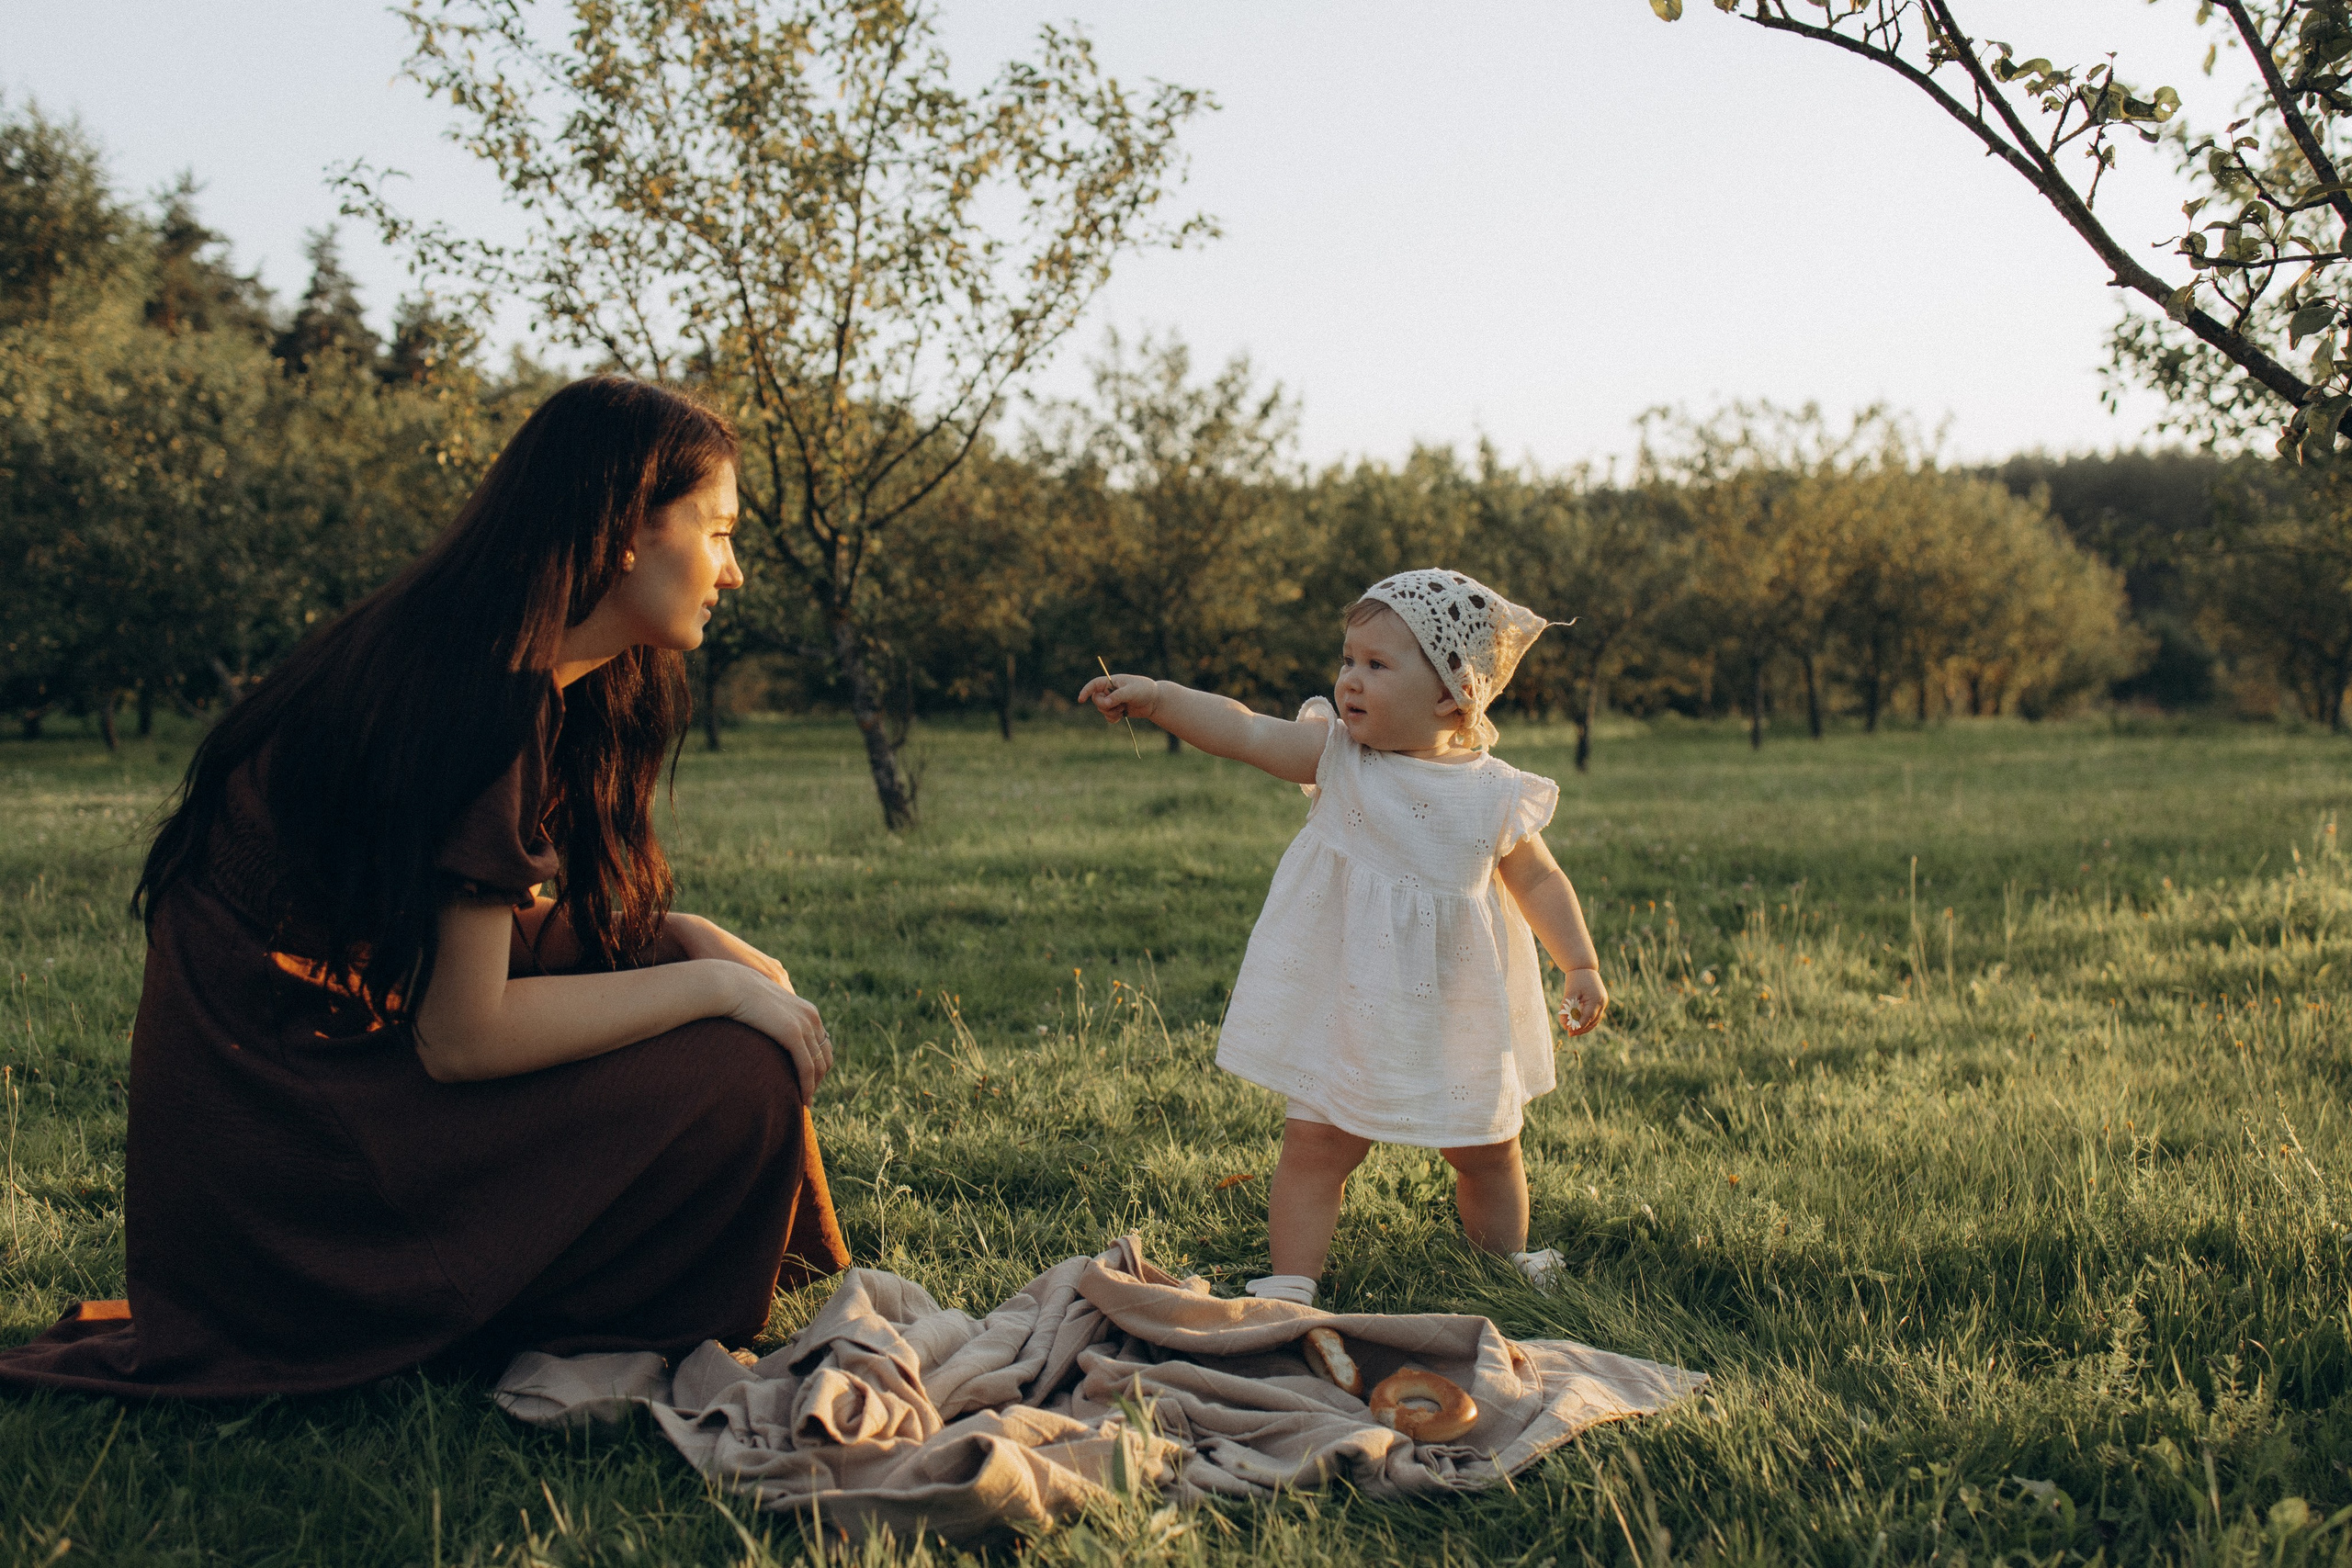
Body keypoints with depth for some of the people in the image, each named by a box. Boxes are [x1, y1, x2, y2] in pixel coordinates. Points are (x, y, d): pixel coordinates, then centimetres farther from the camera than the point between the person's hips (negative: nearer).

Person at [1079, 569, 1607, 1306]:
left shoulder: (1497, 797, -6)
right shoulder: (1338, 755, -7)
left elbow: (1539, 882, 6)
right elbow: (1244, 731, -16)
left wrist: (1582, 967, 1)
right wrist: (1158, 697, -26)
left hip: (1454, 1016, 1)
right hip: (1342, 1004, -1)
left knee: (1487, 1152, 16)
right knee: (1313, 1144, -3)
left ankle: (1508, 1264, 39)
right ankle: (1291, 1285, 8)